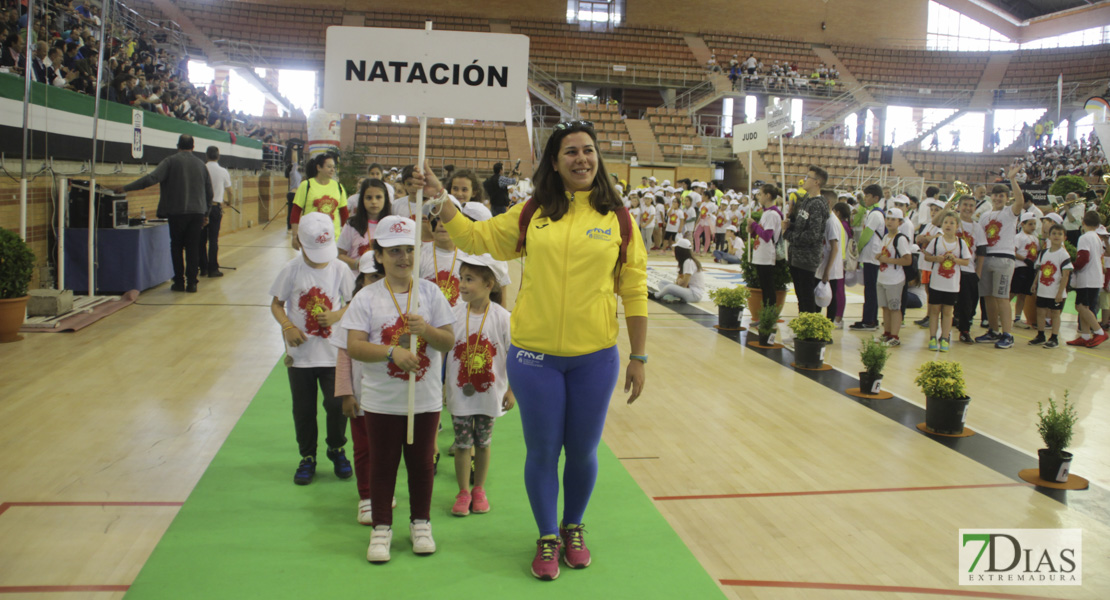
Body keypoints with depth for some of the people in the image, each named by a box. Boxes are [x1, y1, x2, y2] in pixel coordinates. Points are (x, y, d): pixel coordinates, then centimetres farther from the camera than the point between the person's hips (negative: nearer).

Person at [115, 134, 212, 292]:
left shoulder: (170, 161, -4)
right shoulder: (200, 164, 9)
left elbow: (151, 179, -15)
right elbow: (209, 192, 11)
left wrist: (125, 188, -12)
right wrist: (205, 213, 22)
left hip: (177, 212, -3)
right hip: (197, 212, 3)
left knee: (176, 247, 8)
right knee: (193, 248, 6)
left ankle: (179, 281, 7)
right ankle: (191, 283, 4)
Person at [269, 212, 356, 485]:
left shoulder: (340, 269, -4)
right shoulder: (292, 270, -6)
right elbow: (276, 304, 2)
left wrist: (337, 315, -17)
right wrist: (287, 327, -16)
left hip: (333, 353, 0)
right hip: (300, 353, 1)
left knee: (337, 405, -1)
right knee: (303, 409, 10)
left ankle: (336, 450, 26)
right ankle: (308, 457, 29)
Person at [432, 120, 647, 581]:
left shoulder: (616, 218, -1)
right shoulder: (533, 213, 2)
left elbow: (634, 291, 1)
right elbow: (476, 238, 10)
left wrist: (638, 357, 1)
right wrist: (439, 200, -2)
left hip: (595, 357, 0)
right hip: (536, 356, 0)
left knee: (583, 452, 13)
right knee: (542, 452, 10)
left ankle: (573, 527, 38)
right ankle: (547, 538, 30)